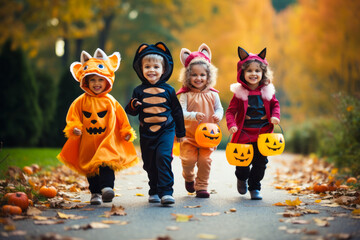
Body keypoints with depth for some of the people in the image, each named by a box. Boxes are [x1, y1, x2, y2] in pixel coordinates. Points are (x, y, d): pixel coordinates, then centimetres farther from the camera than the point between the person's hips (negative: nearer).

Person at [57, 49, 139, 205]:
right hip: (88, 142, 1)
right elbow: (73, 116, 2)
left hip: (108, 141, -1)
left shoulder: (110, 101, 5)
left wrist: (126, 132, 8)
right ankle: (95, 193, 17)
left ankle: (107, 187, -24)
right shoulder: (81, 101, 2)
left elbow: (121, 118, 11)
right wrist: (74, 128, -15)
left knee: (107, 163, -20)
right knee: (90, 168, 7)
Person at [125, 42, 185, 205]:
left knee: (163, 157, -18)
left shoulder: (168, 90, 1)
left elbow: (177, 111, 9)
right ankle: (154, 191, 25)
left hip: (166, 130, -2)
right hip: (146, 133, 2)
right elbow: (131, 112, 5)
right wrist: (133, 106, -19)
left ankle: (166, 192, -15)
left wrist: (180, 132, 12)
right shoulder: (139, 91, 3)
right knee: (150, 163, 9)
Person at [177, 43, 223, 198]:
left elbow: (219, 108, 8)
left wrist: (218, 116, -15)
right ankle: (189, 177, 31)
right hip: (189, 134, -1)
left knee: (205, 161, 0)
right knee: (189, 160, -3)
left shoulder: (212, 94, 3)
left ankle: (202, 187, 15)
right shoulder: (186, 95, -6)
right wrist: (194, 116, -31)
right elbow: (181, 112, -13)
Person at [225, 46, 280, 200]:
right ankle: (241, 179, 39)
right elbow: (231, 111, -6)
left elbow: (275, 105, 13)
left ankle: (254, 187, 22)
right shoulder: (239, 92, -8)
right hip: (244, 133, -2)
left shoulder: (267, 91, 1)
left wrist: (275, 116, -6)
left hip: (263, 134, 2)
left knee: (261, 161, 5)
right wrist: (231, 124, -22)